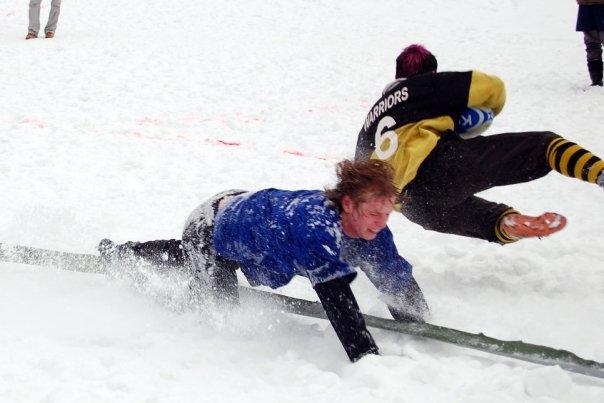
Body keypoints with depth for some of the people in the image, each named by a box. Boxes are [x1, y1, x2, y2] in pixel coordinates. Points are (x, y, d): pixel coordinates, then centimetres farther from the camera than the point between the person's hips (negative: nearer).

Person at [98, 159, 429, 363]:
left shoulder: (372, 230, -23)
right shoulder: (316, 225, -47)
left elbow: (397, 279, -12)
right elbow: (334, 294, -54)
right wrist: (367, 358, -57)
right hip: (210, 230, -8)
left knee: (183, 258, 31)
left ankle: (118, 254, 60)